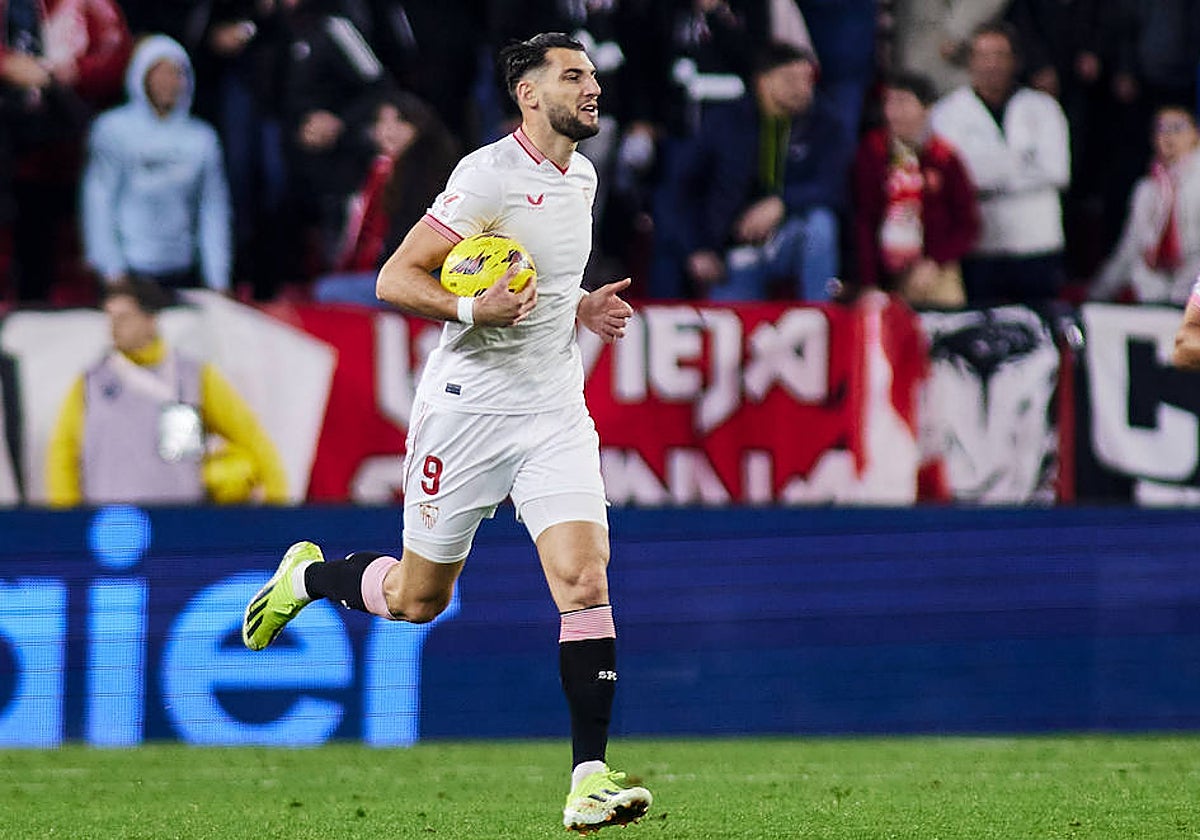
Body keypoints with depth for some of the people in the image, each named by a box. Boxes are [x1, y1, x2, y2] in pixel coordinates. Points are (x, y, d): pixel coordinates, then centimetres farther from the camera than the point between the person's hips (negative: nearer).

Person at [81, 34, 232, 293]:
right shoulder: (112, 129, 0)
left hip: (184, 272, 3)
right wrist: (112, 269, -8)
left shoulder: (202, 138, 9)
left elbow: (213, 211, 9)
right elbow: (98, 203, -2)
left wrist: (218, 282, 4)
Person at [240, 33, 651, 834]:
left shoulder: (581, 176, 11)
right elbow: (395, 279, -14)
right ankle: (307, 575, 40)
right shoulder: (489, 176, -15)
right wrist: (472, 308, -29)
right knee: (417, 599, 8)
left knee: (585, 580, -13)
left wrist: (582, 306, 10)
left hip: (554, 413, 5)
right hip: (469, 407, -5)